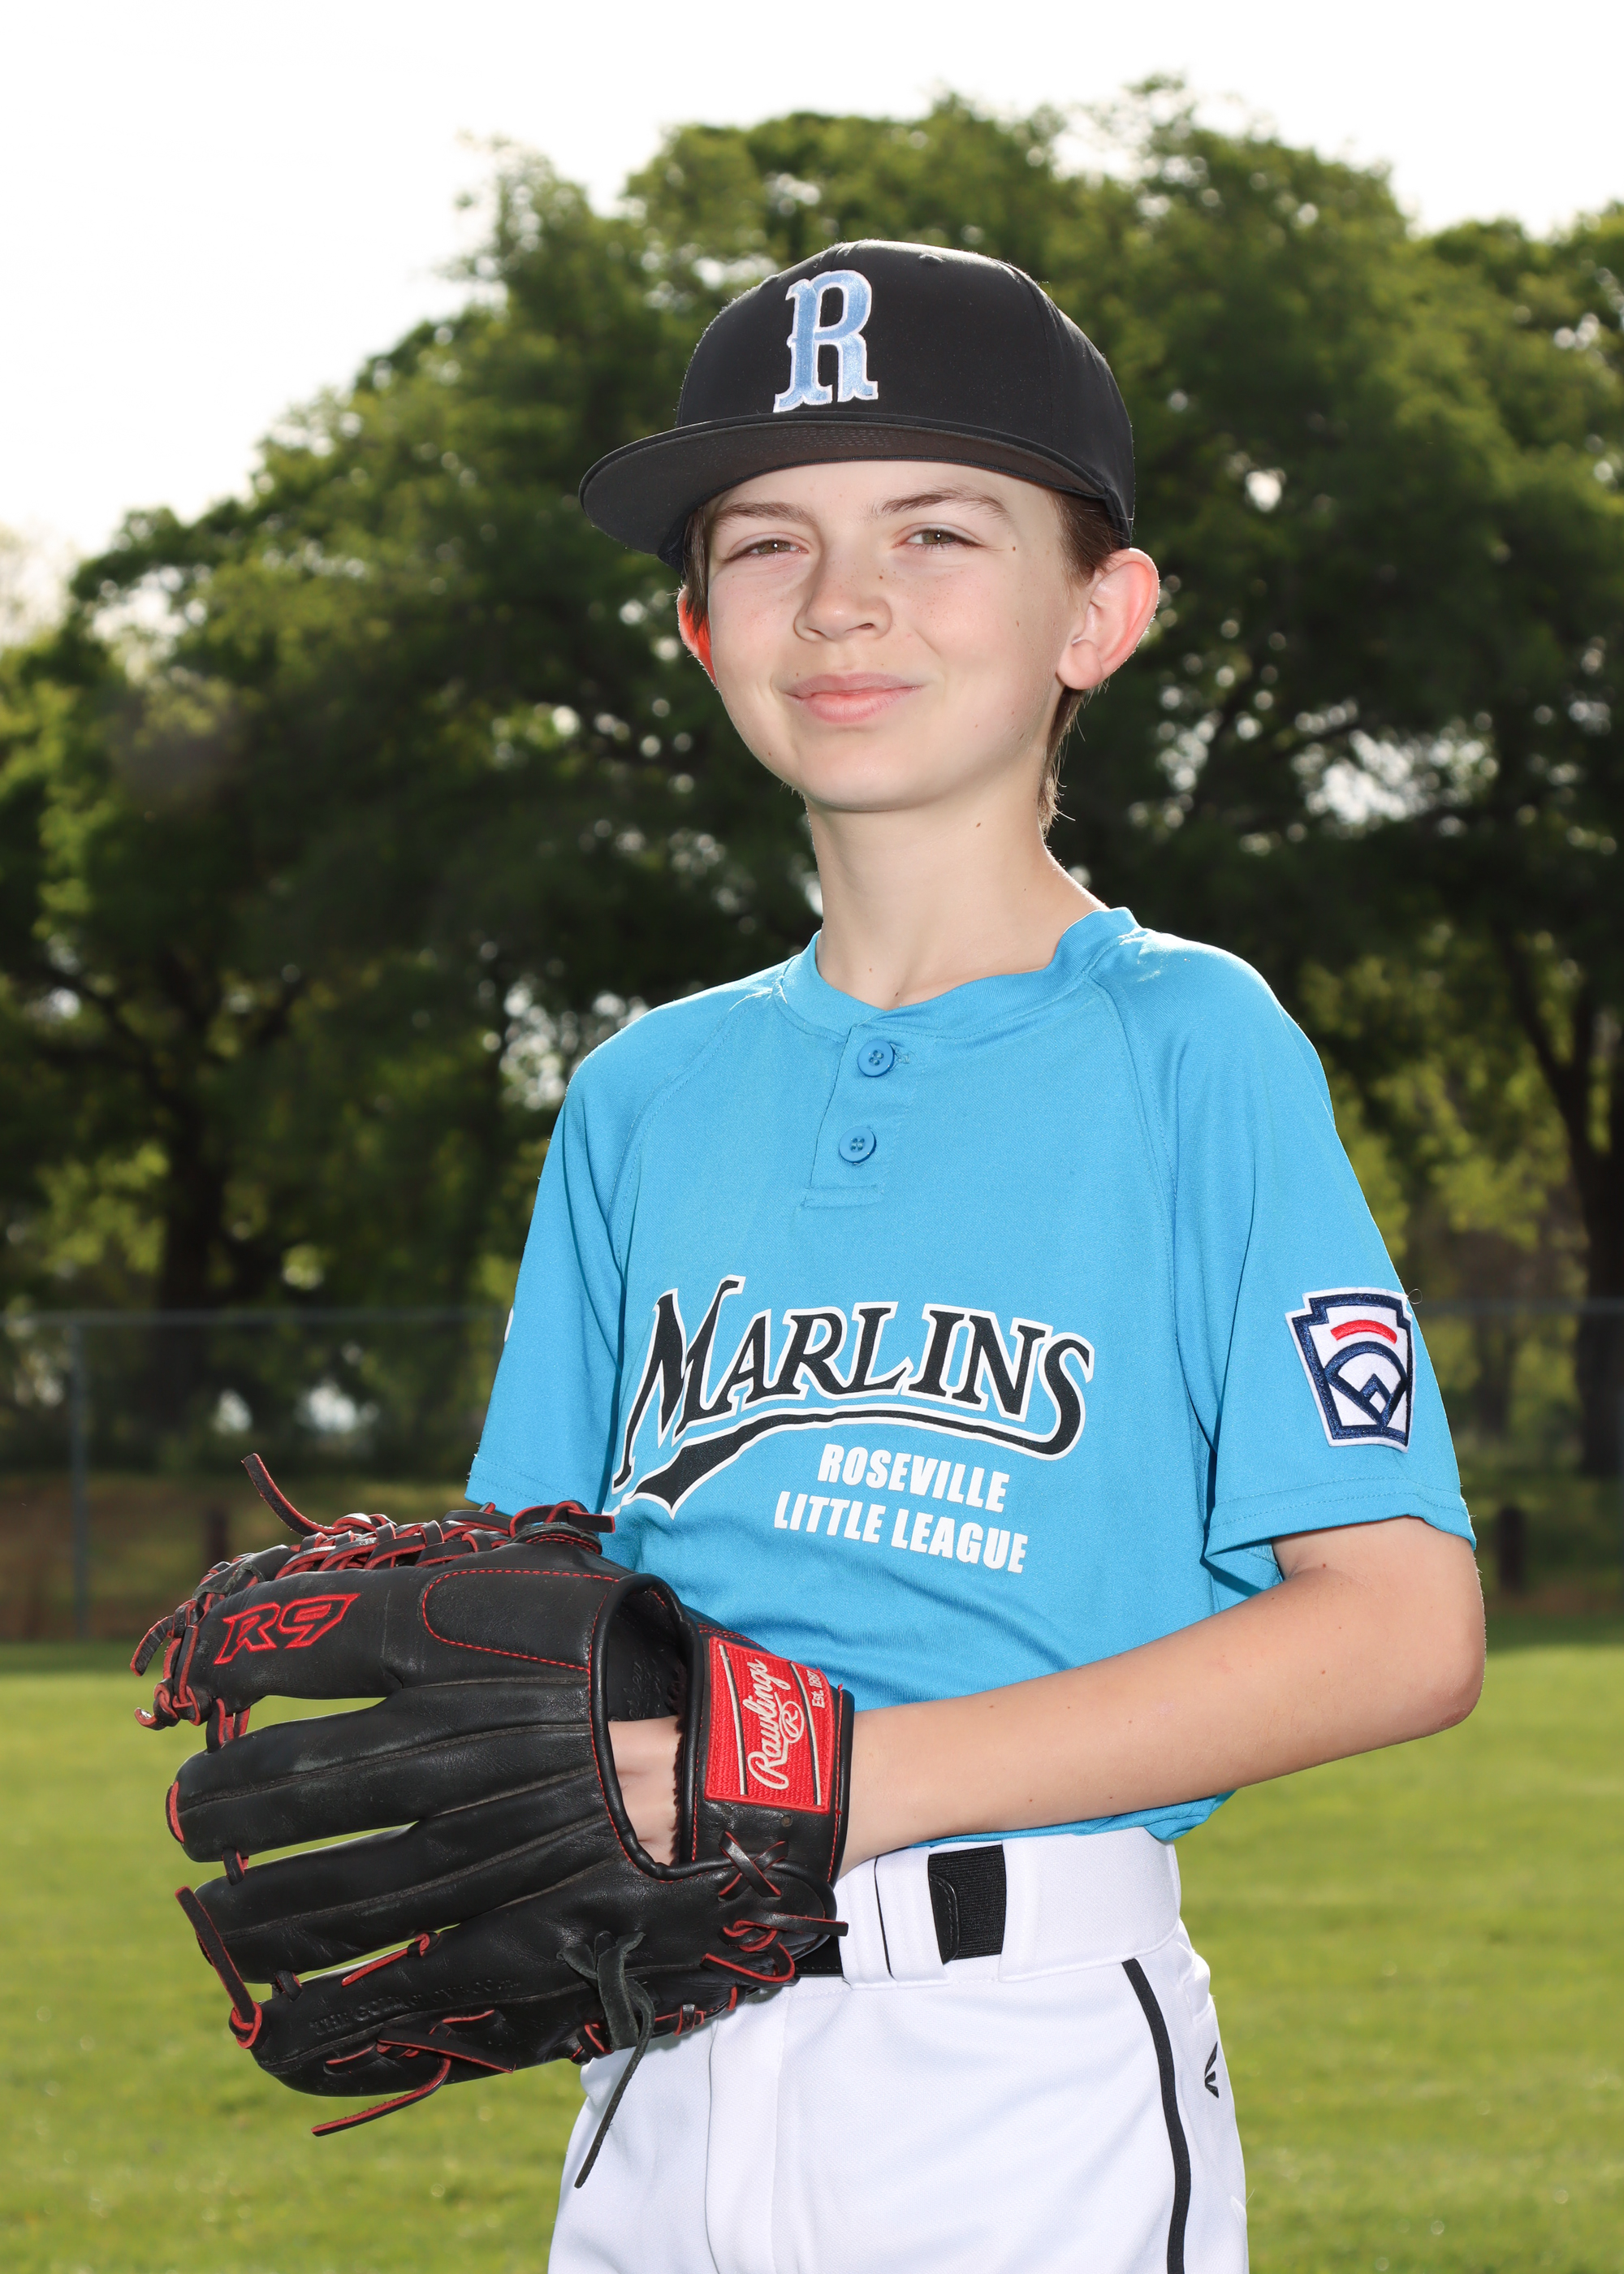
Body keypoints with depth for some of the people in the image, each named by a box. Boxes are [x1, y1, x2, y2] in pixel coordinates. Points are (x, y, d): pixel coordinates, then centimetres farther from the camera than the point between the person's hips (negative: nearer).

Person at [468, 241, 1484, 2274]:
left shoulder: (1192, 1046, -2)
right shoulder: (648, 1098, 12)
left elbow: (1402, 1627, -9)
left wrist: (875, 1771, -16)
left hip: (1037, 2081, -4)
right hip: (665, 2081, 4)